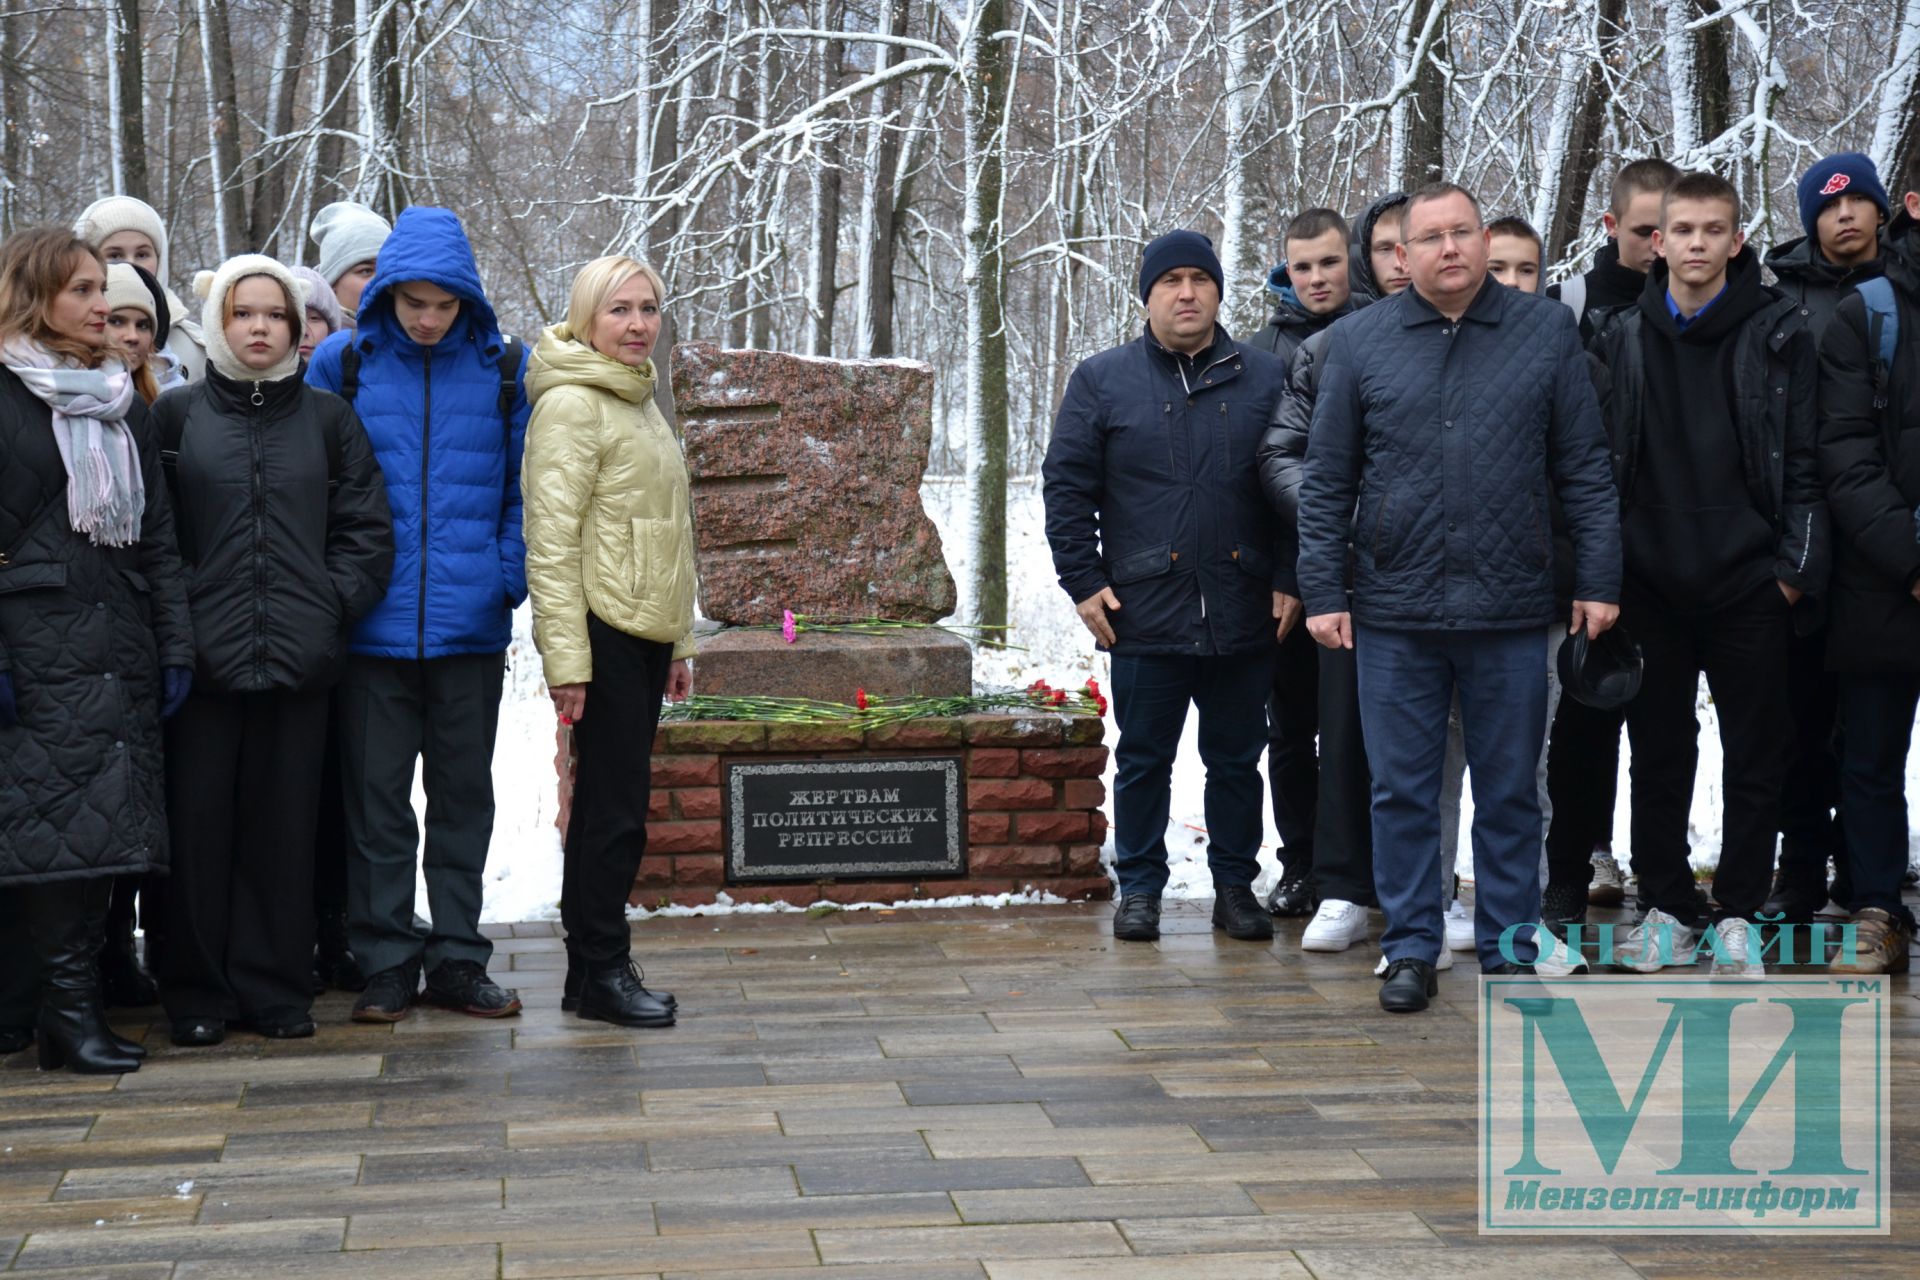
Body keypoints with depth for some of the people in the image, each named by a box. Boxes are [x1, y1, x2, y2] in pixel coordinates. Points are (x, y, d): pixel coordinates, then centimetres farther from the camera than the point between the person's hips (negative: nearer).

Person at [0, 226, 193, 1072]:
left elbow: (156, 531, 17)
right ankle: (68, 1009, -5)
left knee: (101, 829, 4)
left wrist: (175, 645, 10)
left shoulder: (122, 403, 18)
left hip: (118, 650, 6)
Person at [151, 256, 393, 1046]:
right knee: (200, 822, 1)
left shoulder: (328, 418, 10)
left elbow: (366, 529, 8)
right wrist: (174, 614, -7)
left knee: (284, 824, 4)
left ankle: (275, 986, 14)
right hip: (204, 655, -1)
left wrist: (333, 602, -3)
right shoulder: (177, 414, 5)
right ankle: (198, 993, 11)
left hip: (300, 656, 1)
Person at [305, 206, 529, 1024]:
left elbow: (523, 487, 6)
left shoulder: (505, 367, 1)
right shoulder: (341, 364, 0)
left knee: (464, 796, 9)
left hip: (471, 625, 1)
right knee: (376, 797, 4)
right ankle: (387, 962, 15)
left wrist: (511, 578, -4)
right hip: (374, 625, 0)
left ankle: (457, 957, 19)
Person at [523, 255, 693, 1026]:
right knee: (616, 810, -6)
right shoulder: (571, 404, -10)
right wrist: (565, 657, -22)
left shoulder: (637, 403, 19)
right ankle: (600, 971, 3)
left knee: (609, 805, 12)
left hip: (644, 634, 9)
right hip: (604, 630, -9)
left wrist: (679, 643, 23)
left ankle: (593, 968, 17)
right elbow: (552, 537, -16)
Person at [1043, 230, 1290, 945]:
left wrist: (1290, 581, 1)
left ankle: (1235, 885, 22)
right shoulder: (1102, 381, 4)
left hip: (1245, 618, 1)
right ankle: (1139, 886, 20)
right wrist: (1084, 581, -3)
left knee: (1237, 759, 10)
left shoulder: (1263, 378, 7)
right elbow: (1066, 486, 4)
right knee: (1143, 759, 8)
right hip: (1145, 616, -1)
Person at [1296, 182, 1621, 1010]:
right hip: (1394, 613, 0)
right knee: (1401, 792, 5)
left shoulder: (1548, 333, 4)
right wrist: (1321, 592, 0)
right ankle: (1411, 950, 16)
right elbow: (1326, 483, 6)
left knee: (1509, 793, 8)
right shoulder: (1357, 342, 4)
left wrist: (1597, 581, 1)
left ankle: (1511, 952, 19)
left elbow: (1586, 470, 6)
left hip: (1510, 609, 0)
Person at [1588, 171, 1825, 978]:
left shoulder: (1777, 336, -1)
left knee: (1755, 756, 4)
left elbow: (1802, 460, -3)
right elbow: (1602, 463, 6)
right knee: (1658, 754, 8)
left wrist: (1796, 565, -9)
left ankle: (1738, 916, 14)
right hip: (1651, 584, 2)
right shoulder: (1622, 341, 5)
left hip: (1748, 582, -2)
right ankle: (1666, 909, 19)